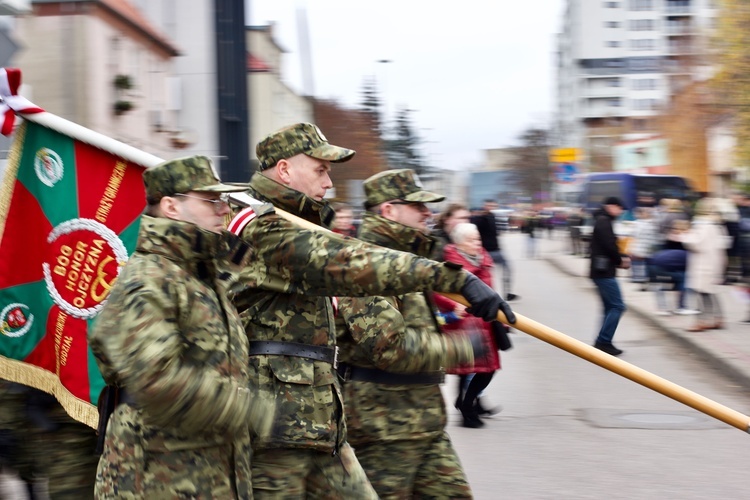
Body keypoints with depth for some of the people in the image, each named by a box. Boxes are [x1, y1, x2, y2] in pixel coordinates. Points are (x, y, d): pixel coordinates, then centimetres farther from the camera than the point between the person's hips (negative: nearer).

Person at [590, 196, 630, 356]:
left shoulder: (602, 221, 20)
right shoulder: (604, 222, -12)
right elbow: (609, 246, -22)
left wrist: (620, 258, 6)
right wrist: (620, 260, -6)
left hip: (601, 271, 11)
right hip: (604, 272, -11)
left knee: (610, 307, 13)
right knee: (617, 306, -10)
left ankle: (603, 343, 13)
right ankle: (603, 342, -12)